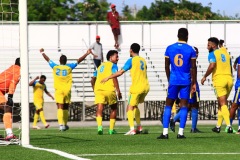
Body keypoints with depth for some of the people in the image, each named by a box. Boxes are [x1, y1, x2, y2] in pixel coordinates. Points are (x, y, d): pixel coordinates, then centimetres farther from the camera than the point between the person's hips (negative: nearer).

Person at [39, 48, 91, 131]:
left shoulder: (55, 67, 3)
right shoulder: (69, 67, 1)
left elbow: (48, 60, 18)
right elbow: (78, 61, 7)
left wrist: (42, 53, 34)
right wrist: (87, 54, 16)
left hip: (58, 90, -1)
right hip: (67, 90, 1)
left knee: (60, 108, -9)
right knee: (65, 108, 15)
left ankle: (61, 124, -24)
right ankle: (65, 124, 23)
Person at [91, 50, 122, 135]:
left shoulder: (101, 66, 25)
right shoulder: (113, 65, 5)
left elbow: (93, 79, 23)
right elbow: (114, 77, -10)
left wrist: (94, 90, 32)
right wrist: (118, 91, -11)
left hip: (98, 89, 4)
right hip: (109, 90, -4)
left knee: (99, 109, -8)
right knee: (114, 108, 16)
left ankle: (99, 127, -32)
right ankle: (111, 129, 15)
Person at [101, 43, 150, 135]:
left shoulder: (131, 60, -6)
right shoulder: (143, 60, 14)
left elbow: (120, 72, -9)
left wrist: (108, 78, -1)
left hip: (136, 87, -7)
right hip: (145, 86, 7)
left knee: (130, 108, -5)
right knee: (135, 106, 23)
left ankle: (132, 129, -19)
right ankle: (139, 127, 20)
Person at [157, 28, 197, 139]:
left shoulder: (169, 48, 3)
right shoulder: (190, 50, -2)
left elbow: (167, 66, 6)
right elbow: (193, 68, -2)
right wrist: (194, 83, 5)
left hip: (173, 81, 1)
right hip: (186, 81, -1)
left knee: (168, 105, 6)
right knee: (184, 106, 2)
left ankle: (165, 132, -2)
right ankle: (181, 132, -3)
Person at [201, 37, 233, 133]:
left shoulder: (212, 54, -1)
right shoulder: (226, 53, 20)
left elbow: (212, 65, -18)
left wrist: (205, 77, -8)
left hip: (219, 79, -6)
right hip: (229, 78, 6)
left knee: (223, 104, -7)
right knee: (222, 103, 15)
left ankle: (229, 125, -20)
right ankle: (218, 126, 20)